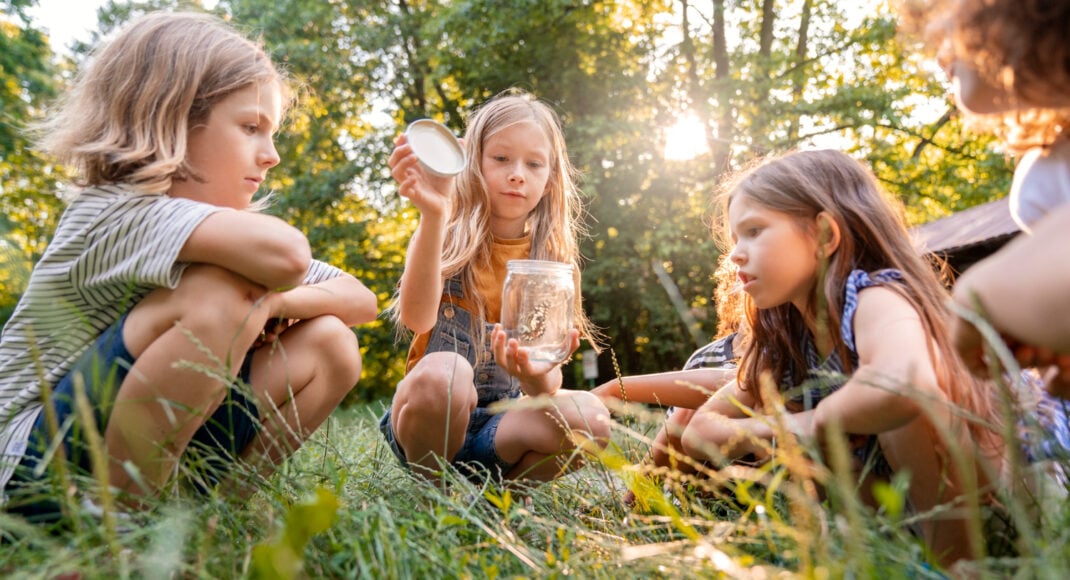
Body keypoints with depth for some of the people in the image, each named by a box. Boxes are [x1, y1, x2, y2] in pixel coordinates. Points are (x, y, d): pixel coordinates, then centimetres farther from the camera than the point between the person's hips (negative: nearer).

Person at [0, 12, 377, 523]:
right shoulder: (115, 213, -20)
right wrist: (262, 292, -17)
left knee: (328, 345, -6)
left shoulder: (222, 234, 4)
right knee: (219, 295, -30)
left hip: (155, 460, 7)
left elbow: (363, 300, 2)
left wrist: (275, 301, -17)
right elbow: (283, 253, -40)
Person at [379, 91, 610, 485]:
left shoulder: (552, 261, 4)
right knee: (443, 371, -35)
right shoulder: (447, 239, -3)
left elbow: (548, 380, -3)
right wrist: (432, 217, -37)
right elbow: (417, 318, -24)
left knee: (589, 416, -26)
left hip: (499, 423, 2)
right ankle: (430, 488, -6)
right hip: (428, 419, -2)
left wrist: (537, 378, -29)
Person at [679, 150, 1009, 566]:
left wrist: (816, 421, -27)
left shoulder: (878, 299, -24)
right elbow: (700, 432, 2)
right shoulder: (786, 345, -1)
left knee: (903, 401, -32)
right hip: (898, 517, 7)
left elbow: (907, 386, -48)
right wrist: (780, 431, -17)